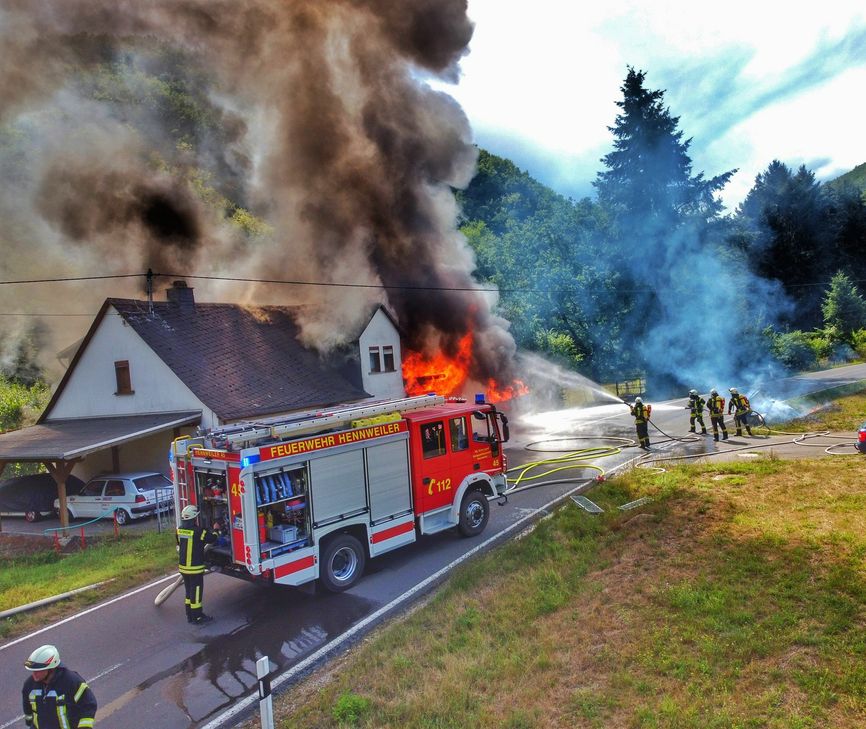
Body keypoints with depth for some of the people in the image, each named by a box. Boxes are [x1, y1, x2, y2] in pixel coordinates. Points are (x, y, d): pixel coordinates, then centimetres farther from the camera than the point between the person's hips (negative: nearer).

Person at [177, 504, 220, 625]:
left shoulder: (179, 530, 1)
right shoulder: (198, 531, -21)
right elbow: (212, 538, -7)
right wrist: (216, 530, 11)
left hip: (183, 566, 7)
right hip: (195, 568, -7)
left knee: (189, 591, 19)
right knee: (196, 592, 3)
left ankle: (190, 615, 28)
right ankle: (197, 618, 12)